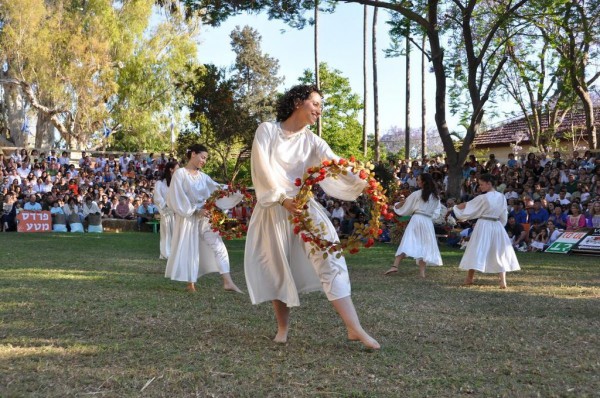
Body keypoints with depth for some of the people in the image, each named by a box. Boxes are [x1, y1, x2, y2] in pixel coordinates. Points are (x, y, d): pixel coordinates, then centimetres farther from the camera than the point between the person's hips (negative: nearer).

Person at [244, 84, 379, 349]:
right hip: (273, 209, -2)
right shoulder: (267, 131, 1)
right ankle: (283, 328, 23)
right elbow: (261, 168, -9)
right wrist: (282, 199, -20)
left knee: (330, 260, -12)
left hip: (304, 206, 2)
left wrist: (362, 183, -25)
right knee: (277, 268, 5)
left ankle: (354, 328, -16)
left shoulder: (312, 142, 7)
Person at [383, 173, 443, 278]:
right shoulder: (435, 196, 8)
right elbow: (436, 211, 12)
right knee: (424, 245, 7)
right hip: (428, 221, 3)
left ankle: (395, 266, -16)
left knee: (407, 243, -7)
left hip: (416, 219, -3)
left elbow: (405, 205, 8)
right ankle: (422, 271, 1)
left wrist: (395, 206, 24)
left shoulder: (417, 194, -3)